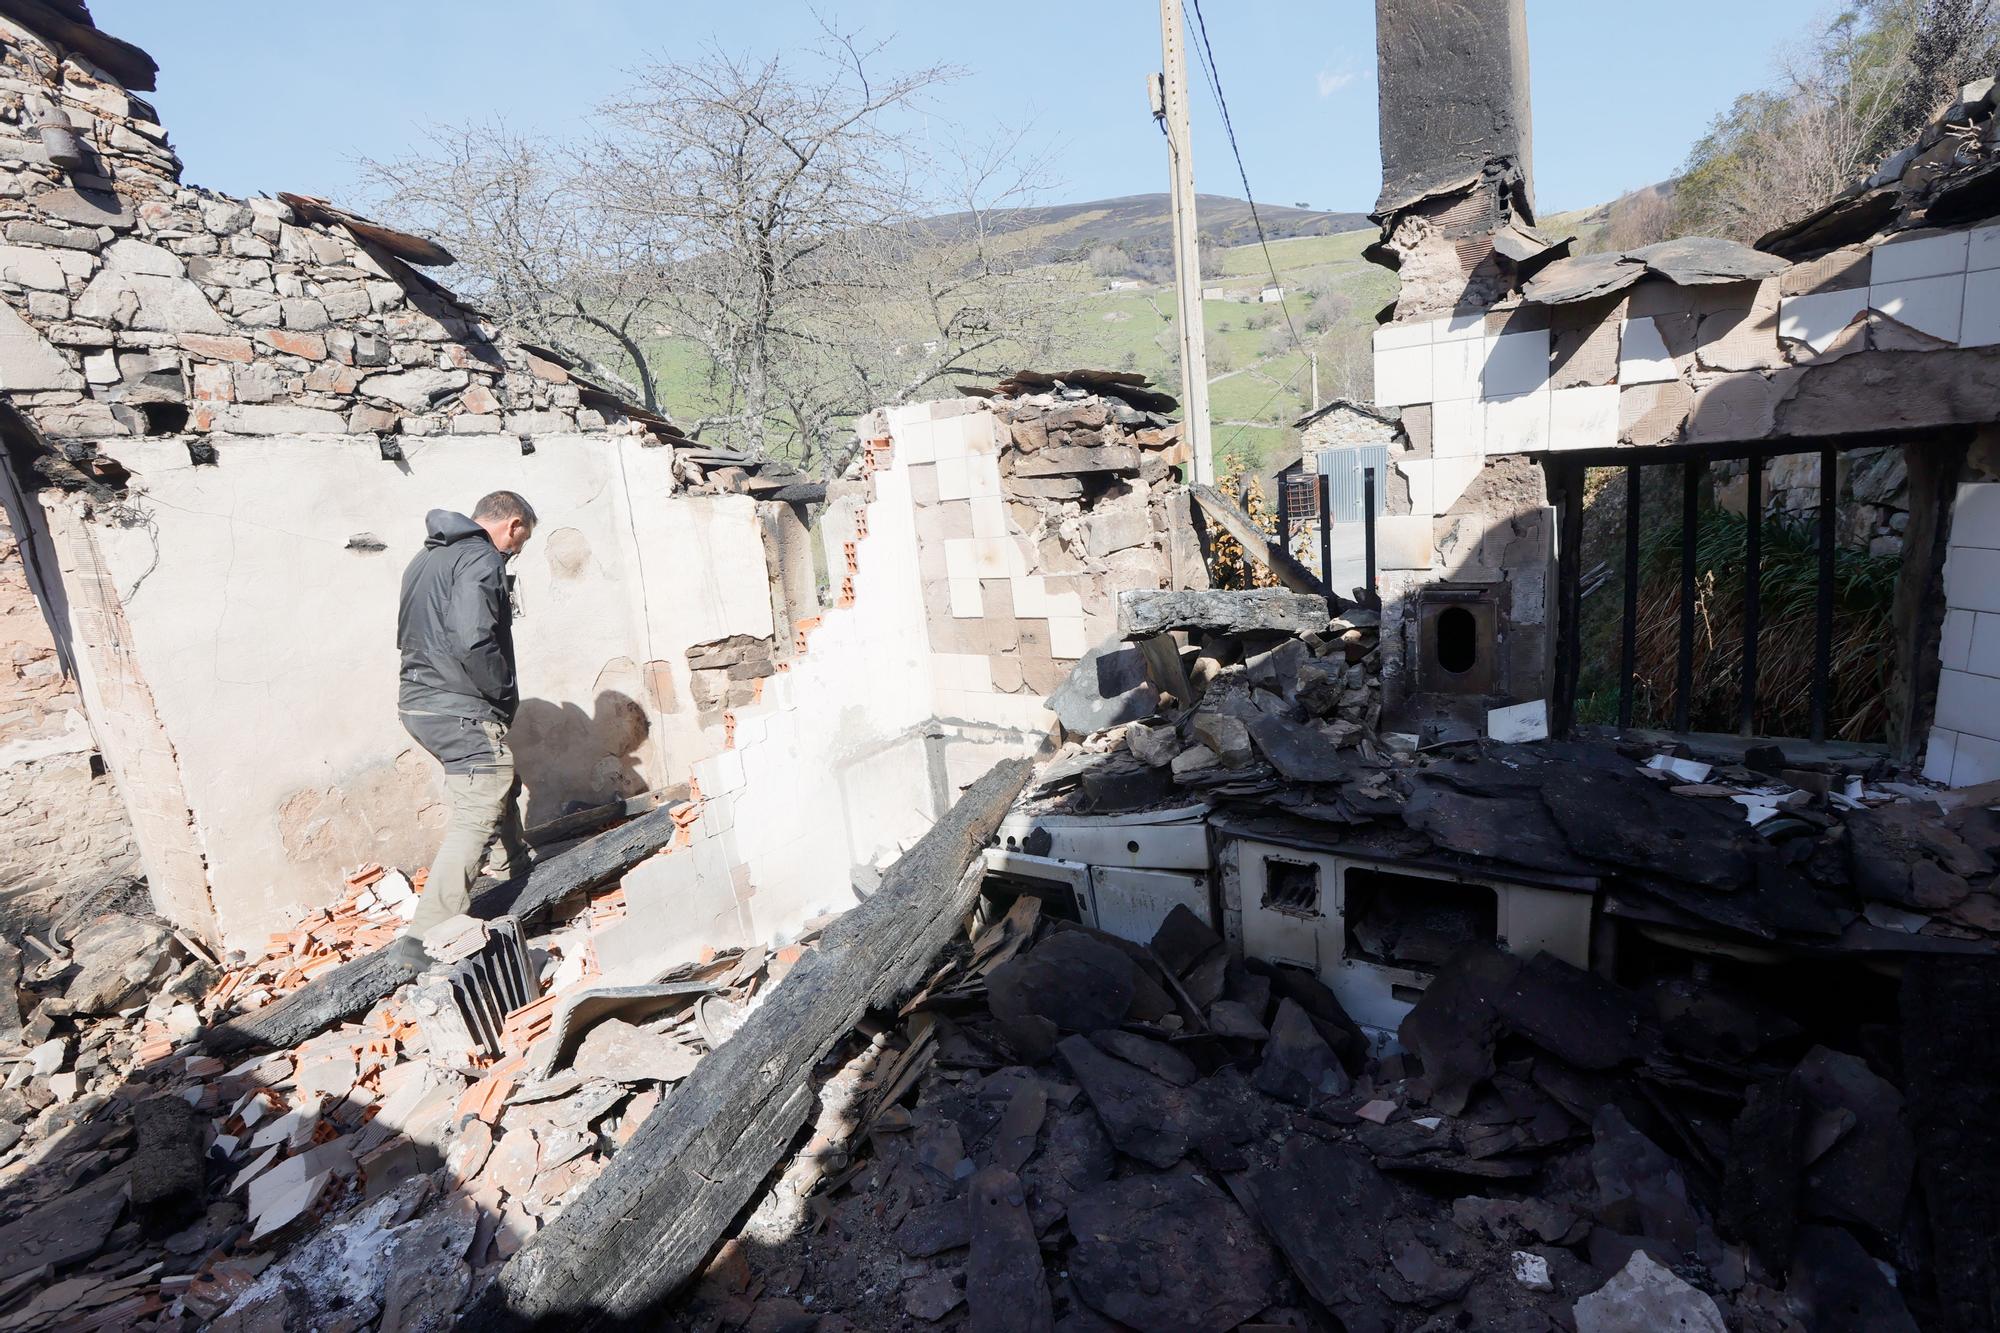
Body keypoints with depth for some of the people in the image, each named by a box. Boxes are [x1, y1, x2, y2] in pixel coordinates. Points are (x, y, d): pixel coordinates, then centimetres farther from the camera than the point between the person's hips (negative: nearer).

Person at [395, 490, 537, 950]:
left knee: (501, 781, 28)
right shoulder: (482, 559, -13)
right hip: (462, 711, -10)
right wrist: (505, 693, -12)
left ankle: (514, 865, 43)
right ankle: (428, 934, -12)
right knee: (476, 820, -9)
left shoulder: (426, 557, 18)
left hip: (418, 701, 10)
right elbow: (472, 640, -27)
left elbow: (407, 636, 23)